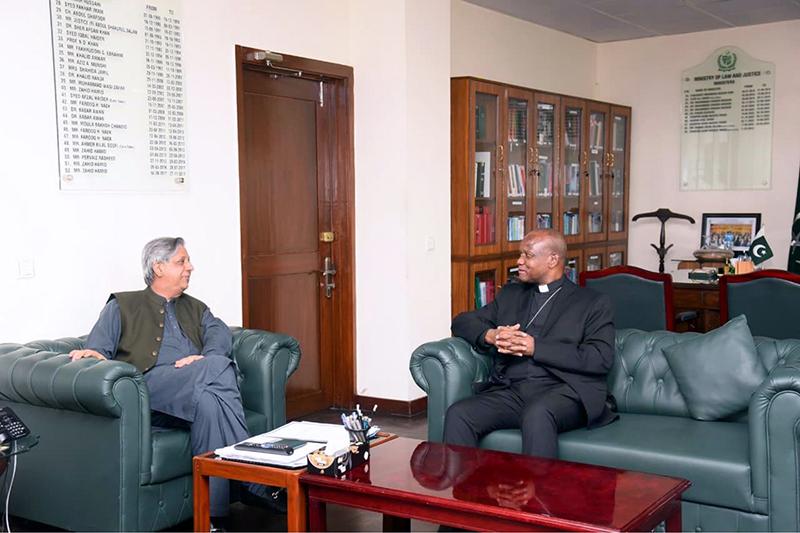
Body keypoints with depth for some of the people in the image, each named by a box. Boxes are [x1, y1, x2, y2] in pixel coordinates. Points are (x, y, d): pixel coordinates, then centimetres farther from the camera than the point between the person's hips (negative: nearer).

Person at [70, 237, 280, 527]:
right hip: (150, 389, -3)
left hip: (200, 390, 4)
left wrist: (204, 358, -11)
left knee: (209, 401, -37)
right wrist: (93, 354, -15)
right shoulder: (122, 306, 24)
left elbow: (221, 335, 13)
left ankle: (214, 514, -38)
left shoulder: (196, 309, 33)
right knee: (219, 366, -33)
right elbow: (98, 349, 12)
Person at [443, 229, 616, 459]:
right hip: (510, 391, 5)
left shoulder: (594, 302, 11)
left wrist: (535, 348, -10)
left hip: (562, 390, -4)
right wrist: (489, 335, -1)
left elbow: (601, 359, -4)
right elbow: (462, 321, 23)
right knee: (458, 414, -23)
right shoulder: (510, 294, 26)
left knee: (537, 415, -38)